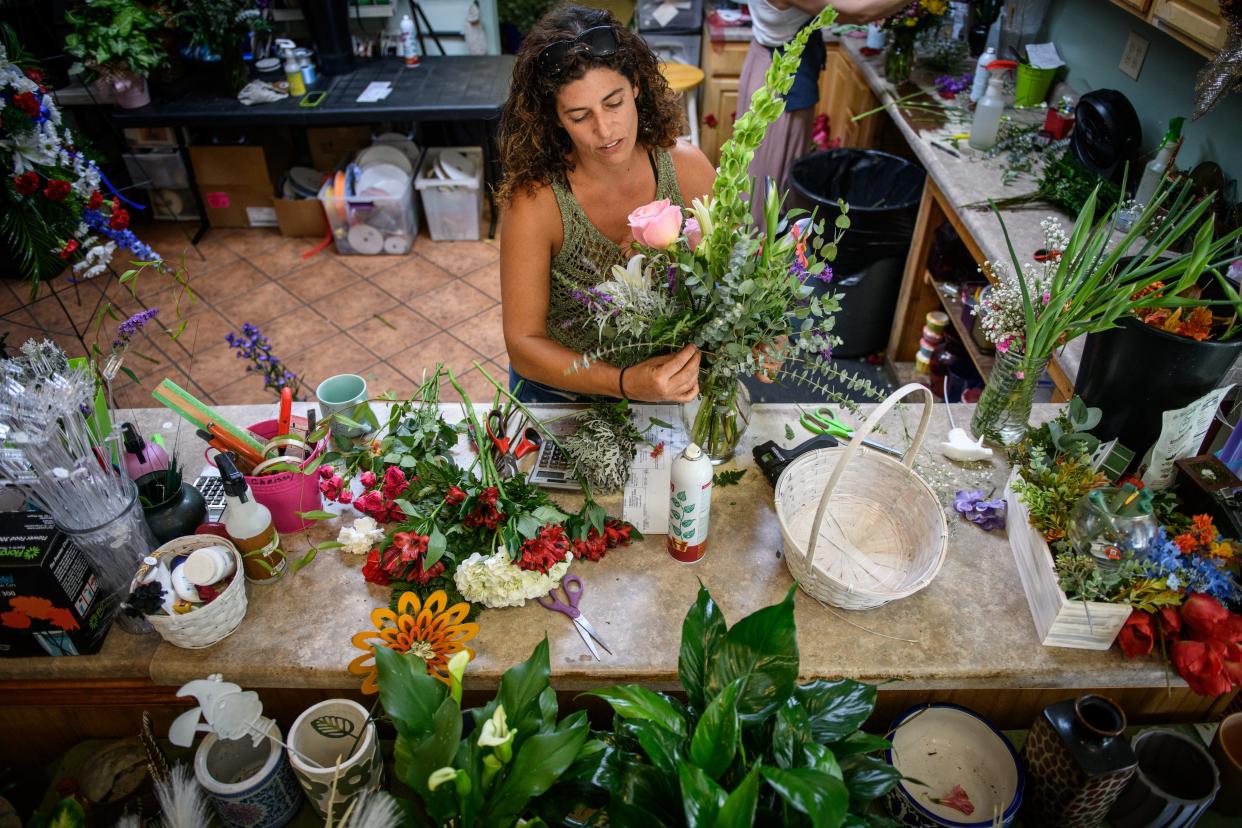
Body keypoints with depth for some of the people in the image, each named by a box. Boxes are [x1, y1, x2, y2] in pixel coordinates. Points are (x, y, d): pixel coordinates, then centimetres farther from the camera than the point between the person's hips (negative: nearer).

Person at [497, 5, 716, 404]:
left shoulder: (687, 169, -11)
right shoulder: (534, 199, -19)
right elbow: (523, 344, -17)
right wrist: (626, 383, -32)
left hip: (669, 384, 3)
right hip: (560, 391, -2)